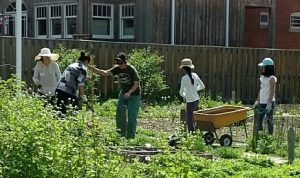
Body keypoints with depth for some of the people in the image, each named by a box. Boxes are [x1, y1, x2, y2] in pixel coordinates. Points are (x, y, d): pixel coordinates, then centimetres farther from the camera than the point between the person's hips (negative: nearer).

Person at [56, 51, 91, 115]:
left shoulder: (71, 65, 22)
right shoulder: (83, 68, 0)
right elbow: (80, 84, -7)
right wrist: (83, 96, 4)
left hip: (59, 89, 7)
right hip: (69, 93, -7)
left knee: (61, 113, 9)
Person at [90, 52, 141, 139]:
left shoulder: (132, 70, -20)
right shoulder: (117, 68, -6)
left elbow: (136, 84, -20)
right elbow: (106, 73, -15)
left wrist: (129, 92, -34)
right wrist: (96, 70, -32)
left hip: (134, 95, -6)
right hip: (123, 93, 6)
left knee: (131, 116, -7)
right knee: (119, 113, 5)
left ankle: (130, 136, 1)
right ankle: (121, 133, 21)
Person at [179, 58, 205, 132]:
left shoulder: (184, 78, -16)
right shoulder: (195, 75, 2)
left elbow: (181, 92, -11)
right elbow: (202, 86, 10)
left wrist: (184, 96, 10)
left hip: (190, 101, -7)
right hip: (196, 100, 7)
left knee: (189, 121, 0)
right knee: (191, 119, 20)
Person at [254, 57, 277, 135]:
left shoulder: (272, 78, -11)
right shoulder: (263, 77, 11)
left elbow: (272, 92, -15)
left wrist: (269, 103, -19)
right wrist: (258, 101, 16)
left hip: (269, 102, -8)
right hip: (262, 103, 8)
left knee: (269, 121, -1)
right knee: (259, 120, 8)